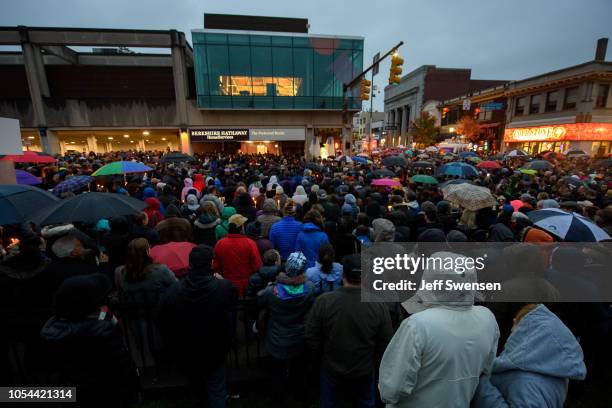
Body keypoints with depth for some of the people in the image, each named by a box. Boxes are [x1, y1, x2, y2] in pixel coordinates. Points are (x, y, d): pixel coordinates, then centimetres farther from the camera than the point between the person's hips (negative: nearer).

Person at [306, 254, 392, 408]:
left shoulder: (323, 301, -24)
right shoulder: (379, 306, -23)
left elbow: (311, 337, -14)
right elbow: (385, 343, -11)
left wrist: (324, 357, 6)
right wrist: (373, 362, 8)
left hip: (331, 368, 0)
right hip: (365, 371, 1)